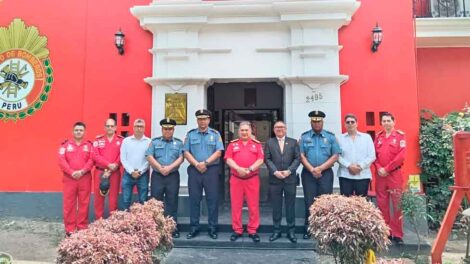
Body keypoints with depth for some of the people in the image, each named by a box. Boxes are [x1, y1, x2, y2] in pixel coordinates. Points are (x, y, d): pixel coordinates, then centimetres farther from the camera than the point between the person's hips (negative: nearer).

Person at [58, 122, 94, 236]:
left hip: (85, 178, 0)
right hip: (69, 178, 0)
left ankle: (82, 228, 14)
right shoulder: (65, 145, 7)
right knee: (69, 204, 3)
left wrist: (82, 171, -15)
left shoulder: (89, 145, 8)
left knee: (83, 203, 5)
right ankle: (69, 229, 12)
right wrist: (71, 172, -15)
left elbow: (91, 160, -2)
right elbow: (61, 160, -3)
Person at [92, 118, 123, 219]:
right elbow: (95, 156, -4)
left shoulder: (121, 140, 2)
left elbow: (121, 157, -4)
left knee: (114, 197, 4)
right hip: (100, 172, 1)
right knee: (98, 196, 6)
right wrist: (108, 164, -17)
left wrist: (110, 171, -10)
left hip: (115, 173, -1)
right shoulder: (98, 140, 6)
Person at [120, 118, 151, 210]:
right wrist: (131, 171, -8)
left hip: (143, 175, -1)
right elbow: (123, 158, 1)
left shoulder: (149, 142, 2)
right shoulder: (126, 141, 6)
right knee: (126, 200, 4)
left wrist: (140, 171, -11)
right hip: (128, 174, 1)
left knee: (143, 201, 4)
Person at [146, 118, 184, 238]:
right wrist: (160, 168, -13)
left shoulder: (178, 143, 9)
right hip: (157, 176, 0)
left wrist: (170, 167, -15)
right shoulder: (154, 142, 9)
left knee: (172, 202, 4)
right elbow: (149, 157, -2)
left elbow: (181, 158, -2)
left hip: (173, 176, 0)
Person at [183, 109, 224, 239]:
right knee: (194, 199, 5)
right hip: (194, 170, 1)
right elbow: (186, 152, 1)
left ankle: (212, 228, 12)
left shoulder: (215, 134, 5)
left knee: (212, 199, 1)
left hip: (211, 170, -1)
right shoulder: (190, 134, 8)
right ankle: (194, 228, 16)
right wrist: (197, 164, -11)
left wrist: (205, 162, -14)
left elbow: (218, 152, -5)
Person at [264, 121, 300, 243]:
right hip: (275, 179, 0)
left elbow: (297, 158, 2)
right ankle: (276, 230, 16)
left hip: (290, 178, 0)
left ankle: (291, 231, 16)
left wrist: (289, 171, -11)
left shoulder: (293, 142, 10)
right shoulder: (269, 142, 9)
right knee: (276, 206, 6)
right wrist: (275, 172, -12)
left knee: (290, 206, 6)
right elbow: (267, 159, 1)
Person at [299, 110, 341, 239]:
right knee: (309, 202, 4)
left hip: (326, 173, 0)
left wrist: (320, 168, -10)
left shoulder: (330, 136, 4)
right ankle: (308, 229, 12)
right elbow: (301, 156, -1)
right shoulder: (304, 136, 6)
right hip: (308, 174, 0)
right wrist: (312, 170, -12)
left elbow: (335, 156, -1)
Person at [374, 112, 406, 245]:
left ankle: (397, 234, 7)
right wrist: (379, 168, -8)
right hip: (380, 174, 4)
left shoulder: (400, 135, -1)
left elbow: (401, 155, -11)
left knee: (397, 204, -1)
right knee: (382, 204, 7)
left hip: (395, 174, -4)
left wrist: (387, 169, -13)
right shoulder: (378, 136, 12)